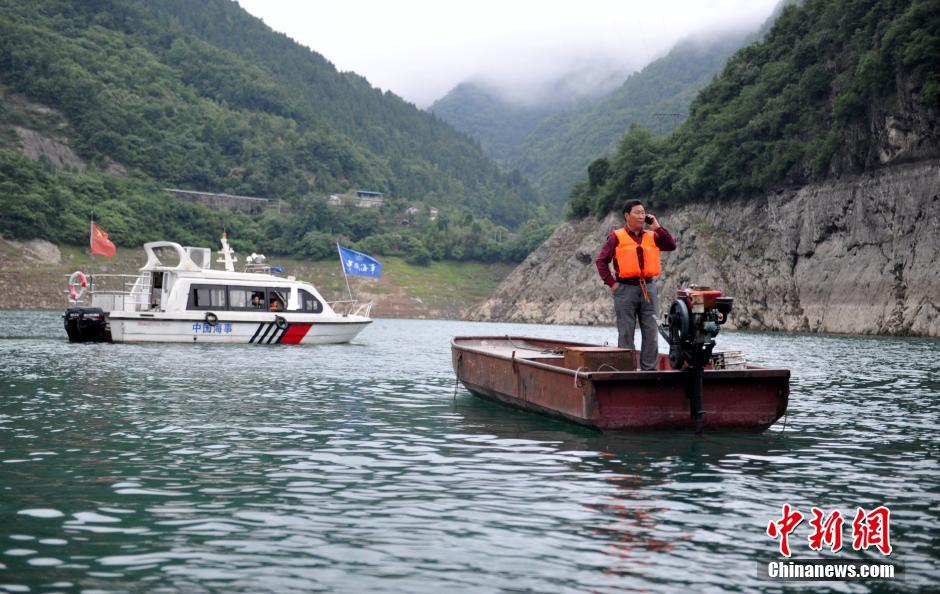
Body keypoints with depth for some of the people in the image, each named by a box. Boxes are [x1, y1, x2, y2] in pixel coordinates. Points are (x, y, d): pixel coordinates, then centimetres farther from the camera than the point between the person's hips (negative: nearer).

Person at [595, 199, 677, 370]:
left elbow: (671, 246, 2)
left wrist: (657, 227, 0)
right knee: (626, 333, 1)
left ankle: (649, 369, 11)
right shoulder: (616, 237, 0)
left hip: (648, 288, 4)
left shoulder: (651, 236, 13)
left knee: (651, 332, 4)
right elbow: (601, 261, 0)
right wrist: (611, 283, -7)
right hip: (626, 289, -4)